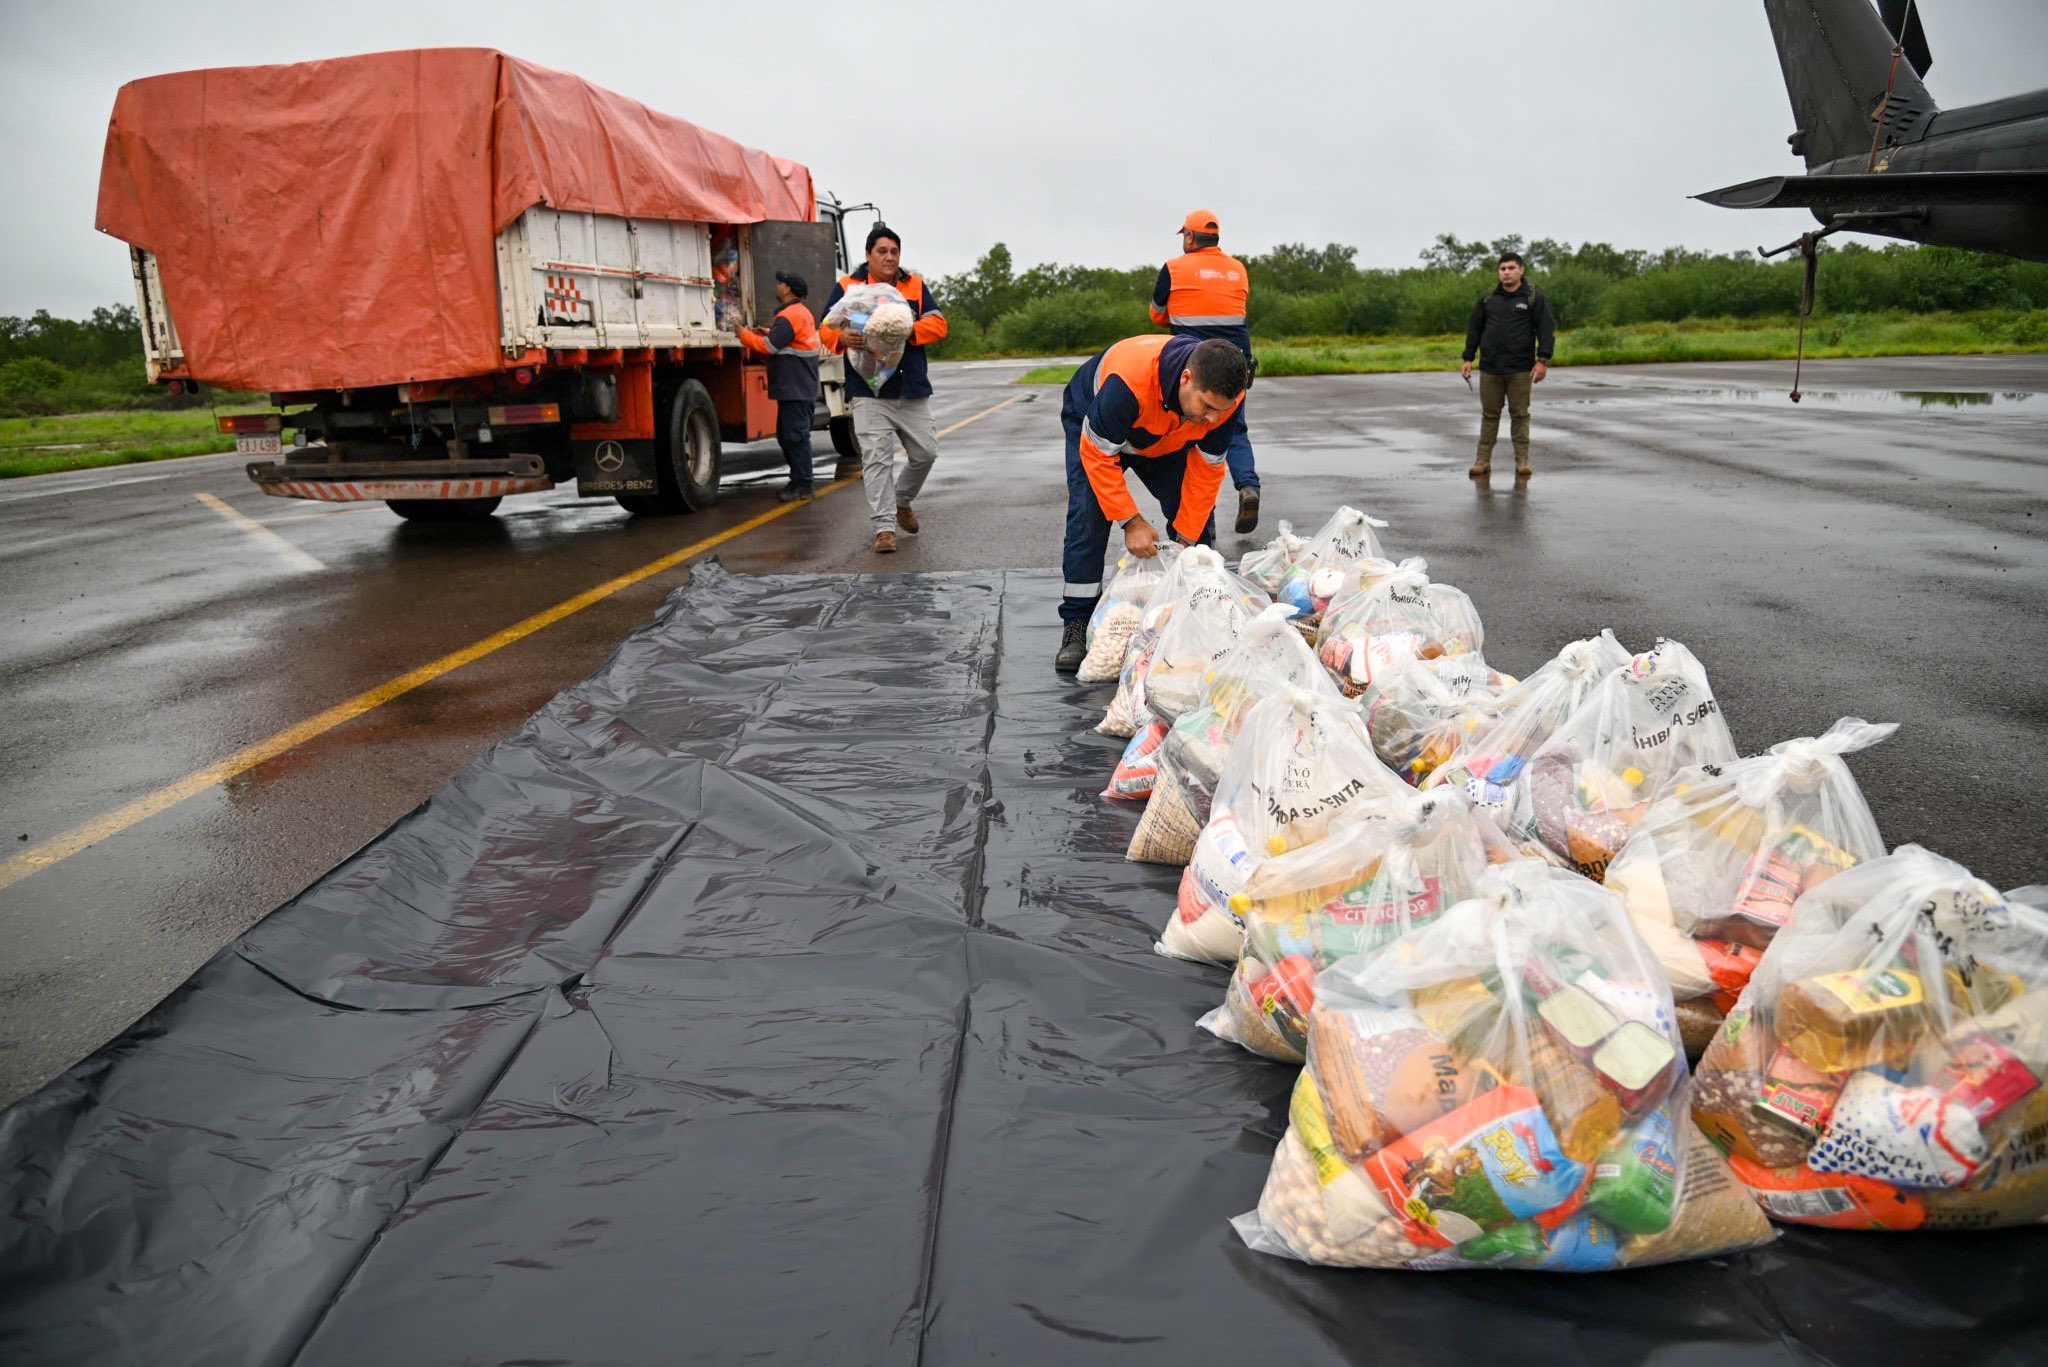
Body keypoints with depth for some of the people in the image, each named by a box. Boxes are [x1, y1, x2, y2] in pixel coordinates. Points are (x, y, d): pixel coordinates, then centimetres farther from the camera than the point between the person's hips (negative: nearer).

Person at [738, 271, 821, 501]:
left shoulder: (789, 316, -15)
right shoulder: (802, 313, 19)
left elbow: (768, 347, -18)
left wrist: (744, 334, -5)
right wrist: (768, 334, 14)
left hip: (795, 389, -11)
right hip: (801, 387, 11)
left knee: (796, 436, -8)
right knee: (786, 435, 15)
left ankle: (802, 486, -7)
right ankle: (798, 480, 19)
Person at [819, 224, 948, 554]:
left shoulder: (916, 286, 10)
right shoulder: (847, 286, 3)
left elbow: (937, 323, 1)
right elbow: (827, 328, 3)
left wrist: (910, 330, -19)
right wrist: (843, 337, -20)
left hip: (913, 390, 3)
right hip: (869, 392, -3)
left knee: (925, 452, 9)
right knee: (877, 459, -8)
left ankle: (902, 501, 35)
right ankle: (884, 527, -4)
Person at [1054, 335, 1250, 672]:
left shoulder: (1226, 397, -31)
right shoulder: (1128, 381, -47)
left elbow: (1207, 468, -18)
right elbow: (1097, 454, -35)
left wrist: (1187, 537, -16)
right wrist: (1131, 521, -34)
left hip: (1167, 440, 4)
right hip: (1093, 424, -4)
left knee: (1198, 520, -7)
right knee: (1088, 515, -21)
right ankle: (1076, 626, -15)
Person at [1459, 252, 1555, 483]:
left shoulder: (1534, 297, 1)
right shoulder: (1487, 298, 9)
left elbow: (1545, 330, -3)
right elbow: (1474, 329, 13)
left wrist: (1542, 360, -13)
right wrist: (1468, 358, 6)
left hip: (1520, 369, -2)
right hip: (1490, 368, 3)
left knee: (1520, 414, 2)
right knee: (1489, 414, 6)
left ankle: (1522, 461, 6)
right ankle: (1483, 460, 9)